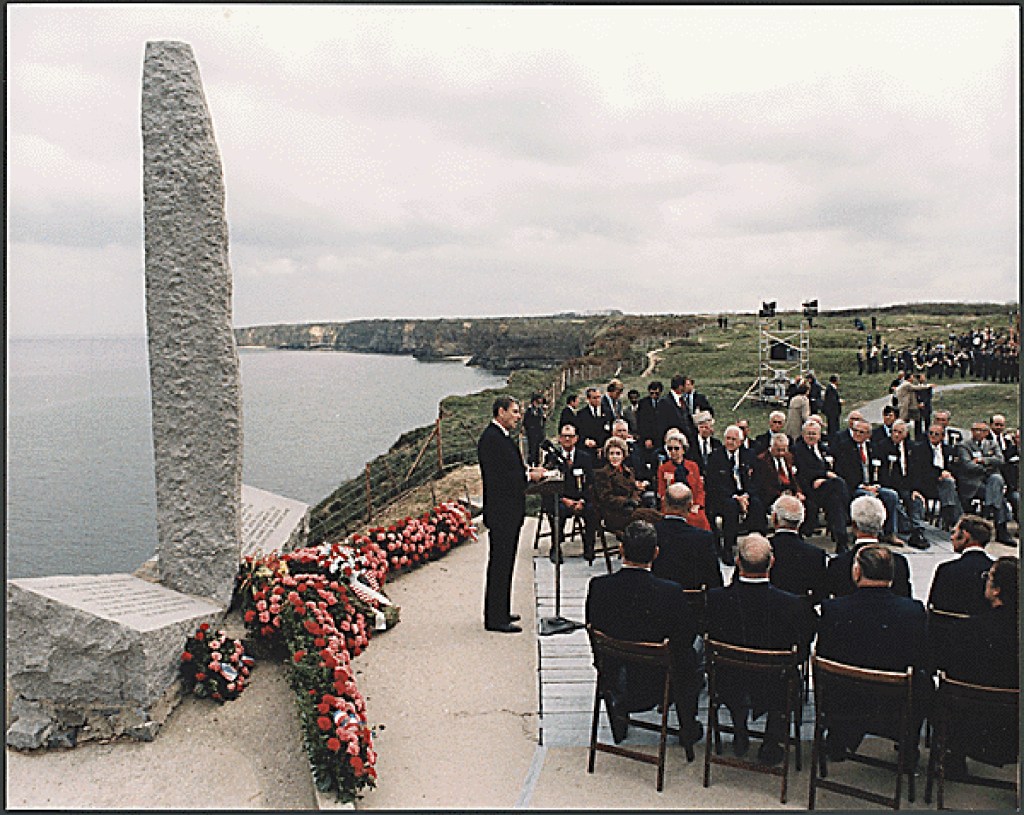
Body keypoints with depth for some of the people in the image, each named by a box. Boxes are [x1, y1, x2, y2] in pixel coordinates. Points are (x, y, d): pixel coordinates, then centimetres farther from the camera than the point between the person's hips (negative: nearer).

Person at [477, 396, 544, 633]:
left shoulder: (503, 437, 16)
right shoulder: (490, 438, -16)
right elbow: (497, 477, -23)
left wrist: (529, 471, 6)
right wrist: (529, 475, -14)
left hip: (511, 511, 11)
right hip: (500, 513, -11)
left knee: (505, 563, 17)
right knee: (499, 564, -4)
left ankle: (501, 612, 27)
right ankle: (495, 618, 4)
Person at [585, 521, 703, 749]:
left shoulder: (598, 585, -19)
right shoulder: (671, 592, -25)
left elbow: (592, 625, -2)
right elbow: (688, 634, -10)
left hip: (613, 679, 2)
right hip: (656, 683, -2)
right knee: (690, 655, 30)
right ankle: (689, 729, 40)